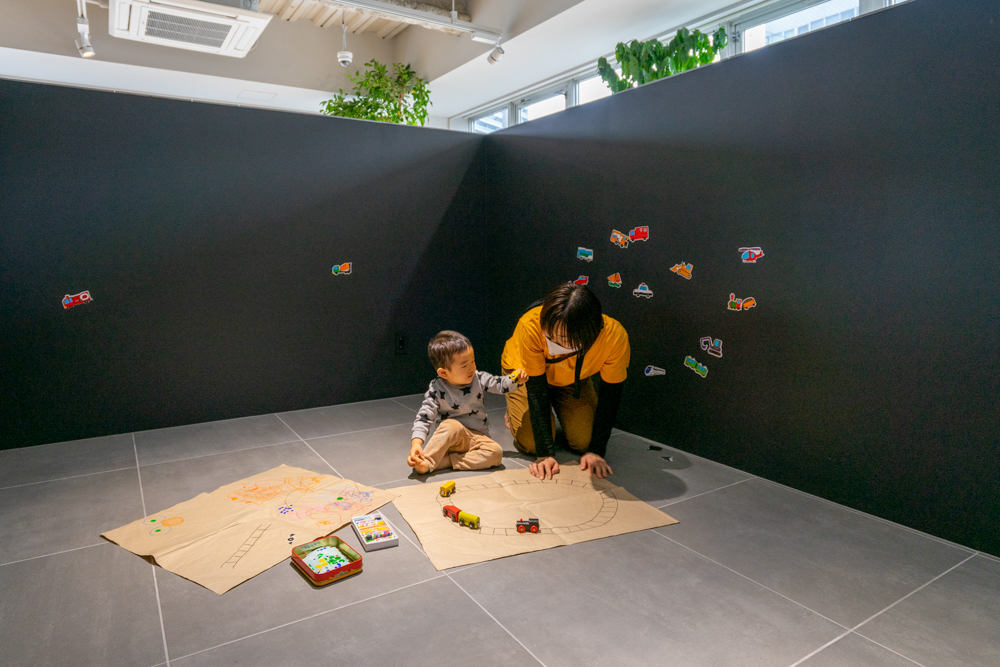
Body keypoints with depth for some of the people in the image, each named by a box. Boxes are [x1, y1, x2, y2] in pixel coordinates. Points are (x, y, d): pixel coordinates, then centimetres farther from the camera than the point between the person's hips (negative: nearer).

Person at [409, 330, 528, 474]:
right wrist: (416, 442, -30)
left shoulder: (479, 378, -4)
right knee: (452, 425, -37)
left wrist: (515, 378, -13)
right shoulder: (437, 389, -13)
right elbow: (424, 417, -16)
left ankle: (444, 461, -29)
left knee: (496, 452, -27)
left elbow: (500, 385, 8)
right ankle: (426, 461, -35)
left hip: (477, 438, 4)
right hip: (450, 438, -3)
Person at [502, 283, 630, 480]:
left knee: (584, 441, -13)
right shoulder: (531, 326, -41)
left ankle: (560, 412, 21)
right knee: (531, 443, -18)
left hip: (574, 380, 2)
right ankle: (515, 412, 17)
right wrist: (545, 454, -33)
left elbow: (610, 394, -22)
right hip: (525, 374, -2)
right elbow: (536, 391, -32)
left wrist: (596, 451, -23)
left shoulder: (614, 335, -37)